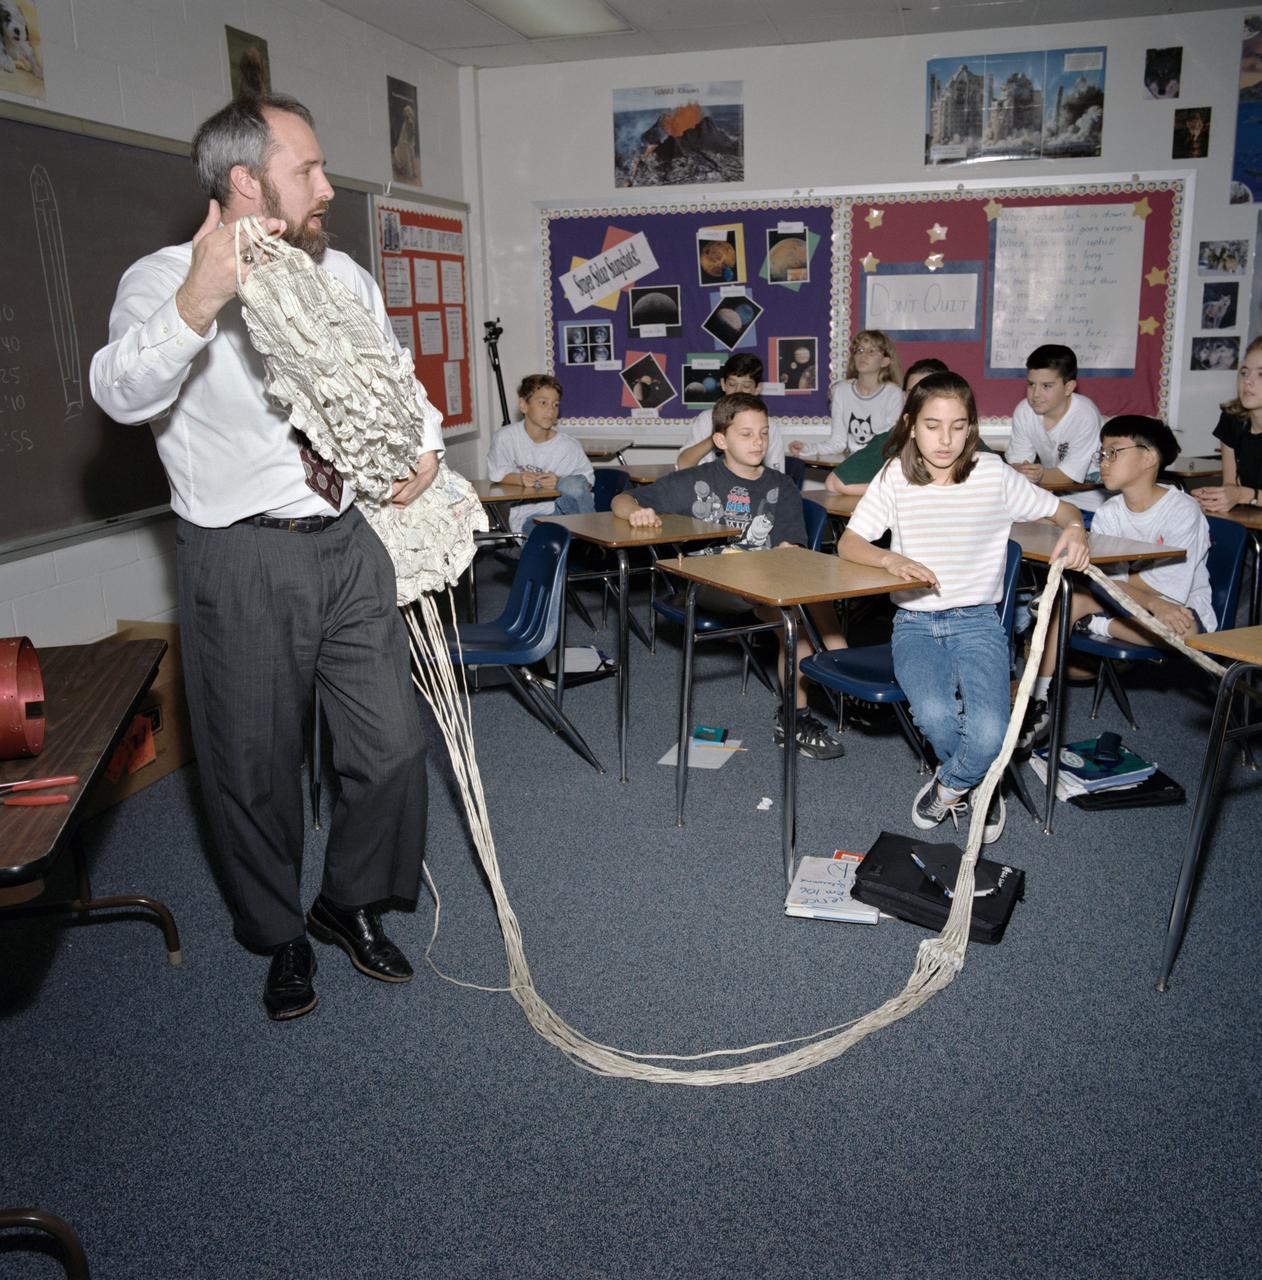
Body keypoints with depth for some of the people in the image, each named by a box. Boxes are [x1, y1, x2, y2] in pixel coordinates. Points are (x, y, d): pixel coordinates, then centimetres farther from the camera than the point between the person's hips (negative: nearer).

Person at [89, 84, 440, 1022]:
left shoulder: (344, 277, 7)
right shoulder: (164, 279, -9)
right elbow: (123, 395, -27)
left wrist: (423, 444, 1)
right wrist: (195, 304, -44)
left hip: (350, 543, 5)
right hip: (243, 561, -4)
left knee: (392, 748, 9)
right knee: (255, 767, 9)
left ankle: (351, 905, 35)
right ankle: (281, 937, 35)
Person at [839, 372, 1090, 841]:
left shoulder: (993, 474, -1)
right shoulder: (896, 477, -1)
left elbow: (1062, 508, 9)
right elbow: (849, 543, -5)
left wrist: (1074, 529, -15)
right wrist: (891, 559, -25)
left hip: (977, 621, 0)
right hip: (914, 622, 0)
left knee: (990, 735, -24)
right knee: (934, 714, -29)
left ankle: (950, 787, 12)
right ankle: (980, 785, 6)